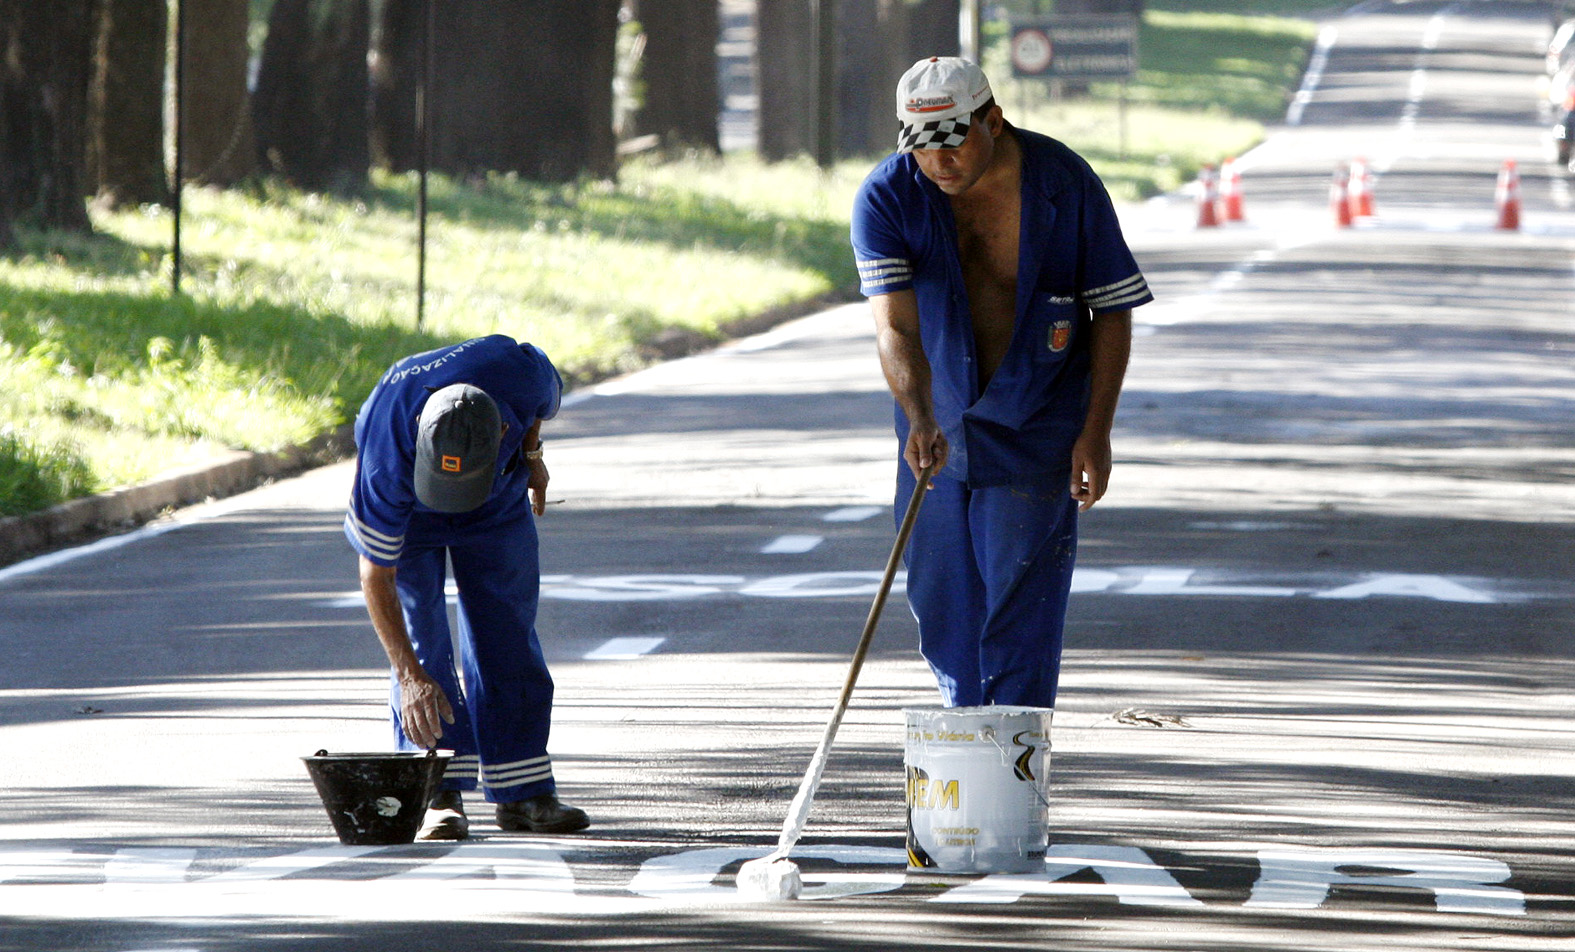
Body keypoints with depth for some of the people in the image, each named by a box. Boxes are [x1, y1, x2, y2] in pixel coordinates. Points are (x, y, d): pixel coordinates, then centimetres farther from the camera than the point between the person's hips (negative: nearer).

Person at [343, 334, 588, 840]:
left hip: (500, 496, 3)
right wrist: (410, 675, -37)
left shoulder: (522, 374, -39)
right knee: (419, 634, -13)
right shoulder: (387, 460, -43)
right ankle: (438, 795, -11)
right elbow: (376, 575, -33)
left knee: (505, 629, -1)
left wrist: (533, 456, 4)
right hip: (408, 511, -3)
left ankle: (522, 792, 1)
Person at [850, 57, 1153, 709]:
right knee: (939, 598, 9)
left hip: (1037, 431, -3)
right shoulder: (886, 199, -14)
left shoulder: (1068, 185, -15)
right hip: (934, 423, 3)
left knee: (1021, 603, -11)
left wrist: (1096, 431, -11)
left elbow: (1112, 311, -5)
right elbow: (895, 328, -25)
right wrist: (921, 421, -42)